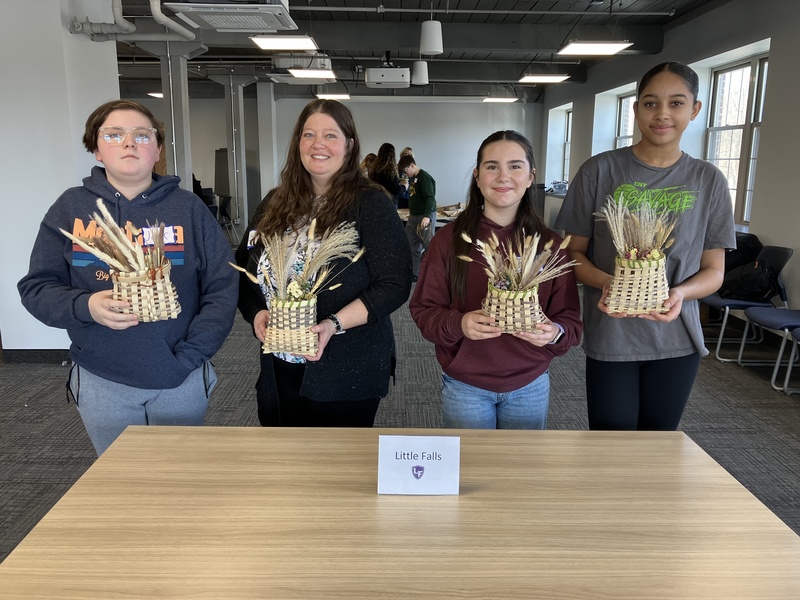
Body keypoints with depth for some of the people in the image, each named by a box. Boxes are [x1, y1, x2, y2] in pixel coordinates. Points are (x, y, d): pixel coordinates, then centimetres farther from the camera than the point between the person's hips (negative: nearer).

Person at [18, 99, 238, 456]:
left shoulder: (189, 208, -3)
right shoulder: (70, 208, 0)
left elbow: (222, 288, -5)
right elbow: (36, 287, 2)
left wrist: (190, 354, -13)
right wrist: (85, 306, -19)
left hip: (181, 383, 0)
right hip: (101, 385, 1)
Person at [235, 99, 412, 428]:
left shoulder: (371, 203, -8)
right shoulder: (274, 204, 8)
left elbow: (394, 284, -13)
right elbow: (244, 270, 13)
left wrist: (333, 325, -23)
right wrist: (257, 314, -7)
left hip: (347, 374, -5)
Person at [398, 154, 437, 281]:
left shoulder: (424, 177, -14)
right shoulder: (412, 178, 14)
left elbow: (430, 198, -24)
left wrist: (427, 216, -34)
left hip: (425, 217, -9)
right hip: (413, 216, 9)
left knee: (429, 246, -7)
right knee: (411, 245, 11)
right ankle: (414, 273, 19)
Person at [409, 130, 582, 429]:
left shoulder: (550, 245, -3)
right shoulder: (449, 239, -9)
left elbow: (570, 320, -2)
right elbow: (424, 310, -7)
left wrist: (555, 333, -25)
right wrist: (458, 324, -26)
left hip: (531, 388, 2)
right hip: (464, 387, -2)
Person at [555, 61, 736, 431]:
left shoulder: (708, 181, 3)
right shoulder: (601, 171, -4)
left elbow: (714, 270, 5)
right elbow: (573, 251, 0)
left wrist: (681, 293, -16)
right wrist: (605, 282, -20)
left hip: (677, 340, 3)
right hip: (610, 337, -2)